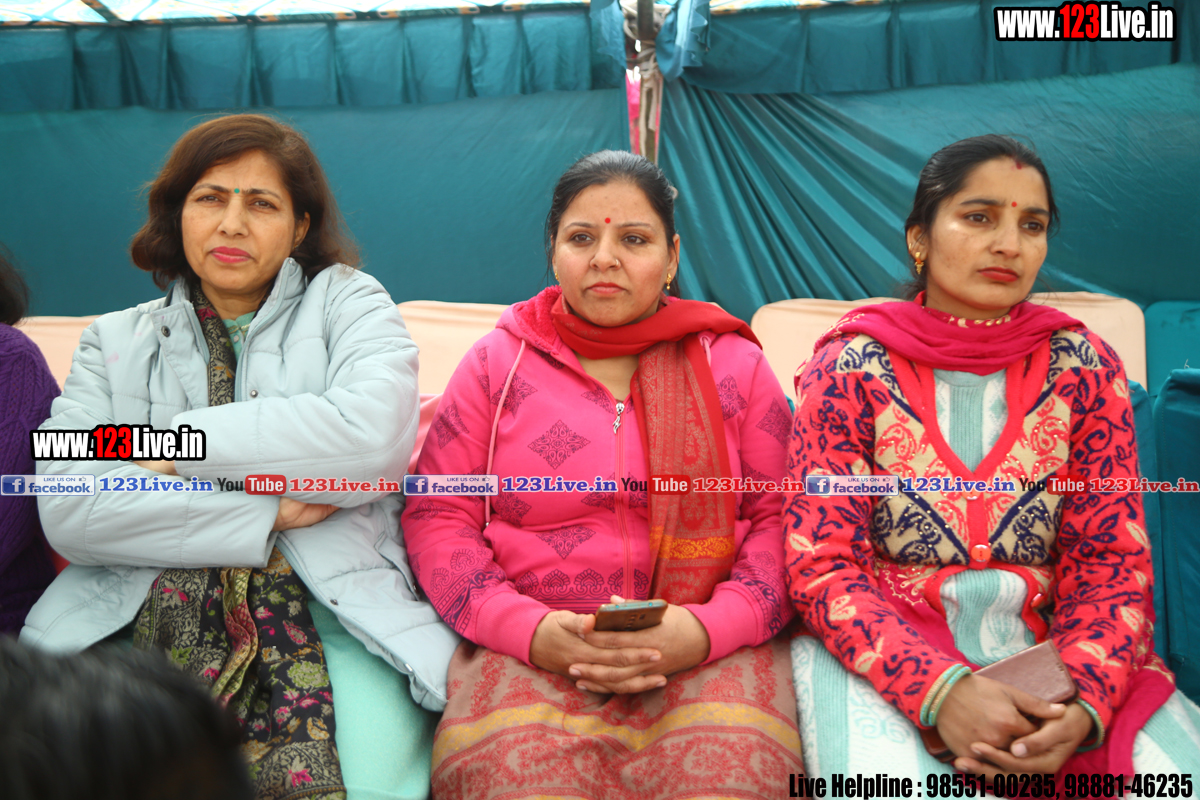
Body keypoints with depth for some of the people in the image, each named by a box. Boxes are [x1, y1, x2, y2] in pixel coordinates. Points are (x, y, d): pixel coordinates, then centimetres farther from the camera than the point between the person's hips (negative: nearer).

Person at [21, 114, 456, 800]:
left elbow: (373, 435, -11)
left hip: (326, 612, -2)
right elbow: (69, 509, 0)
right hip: (140, 623, 2)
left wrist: (175, 444, -5)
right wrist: (265, 515, -7)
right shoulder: (116, 342, 18)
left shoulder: (347, 303, 12)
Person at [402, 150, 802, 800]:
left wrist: (709, 629, -11)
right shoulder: (497, 362, 12)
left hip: (709, 649, 1)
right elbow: (437, 516, 8)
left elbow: (781, 519, 8)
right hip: (528, 648, 0)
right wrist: (527, 628, -9)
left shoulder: (733, 363, 12)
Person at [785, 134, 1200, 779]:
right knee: (886, 778, -33)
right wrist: (939, 689, -23)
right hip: (882, 648, -2)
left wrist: (1084, 705, -17)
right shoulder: (852, 366, -2)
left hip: (1049, 647, 3)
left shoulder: (1084, 367, 5)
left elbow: (1112, 558, 2)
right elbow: (821, 561, -7)